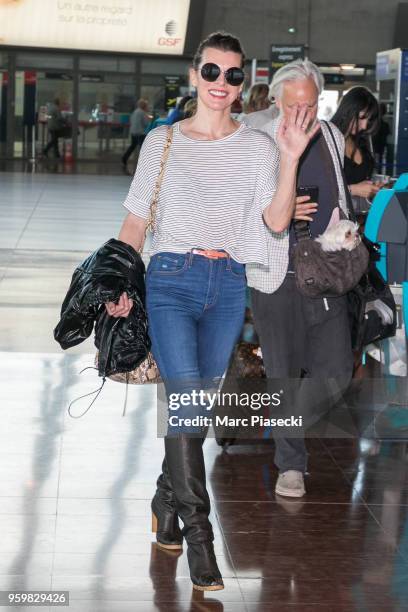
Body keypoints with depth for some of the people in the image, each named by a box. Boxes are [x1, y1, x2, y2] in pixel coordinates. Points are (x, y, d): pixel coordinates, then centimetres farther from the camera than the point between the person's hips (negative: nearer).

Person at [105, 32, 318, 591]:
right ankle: (198, 531, -10)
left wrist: (290, 158, -14)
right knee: (188, 400, -15)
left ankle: (167, 499, 30)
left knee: (198, 405, 9)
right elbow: (136, 218, 8)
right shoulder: (162, 141, 5)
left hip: (229, 284, 2)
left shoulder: (257, 146, 6)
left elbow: (276, 222, -3)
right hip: (171, 278, -2)